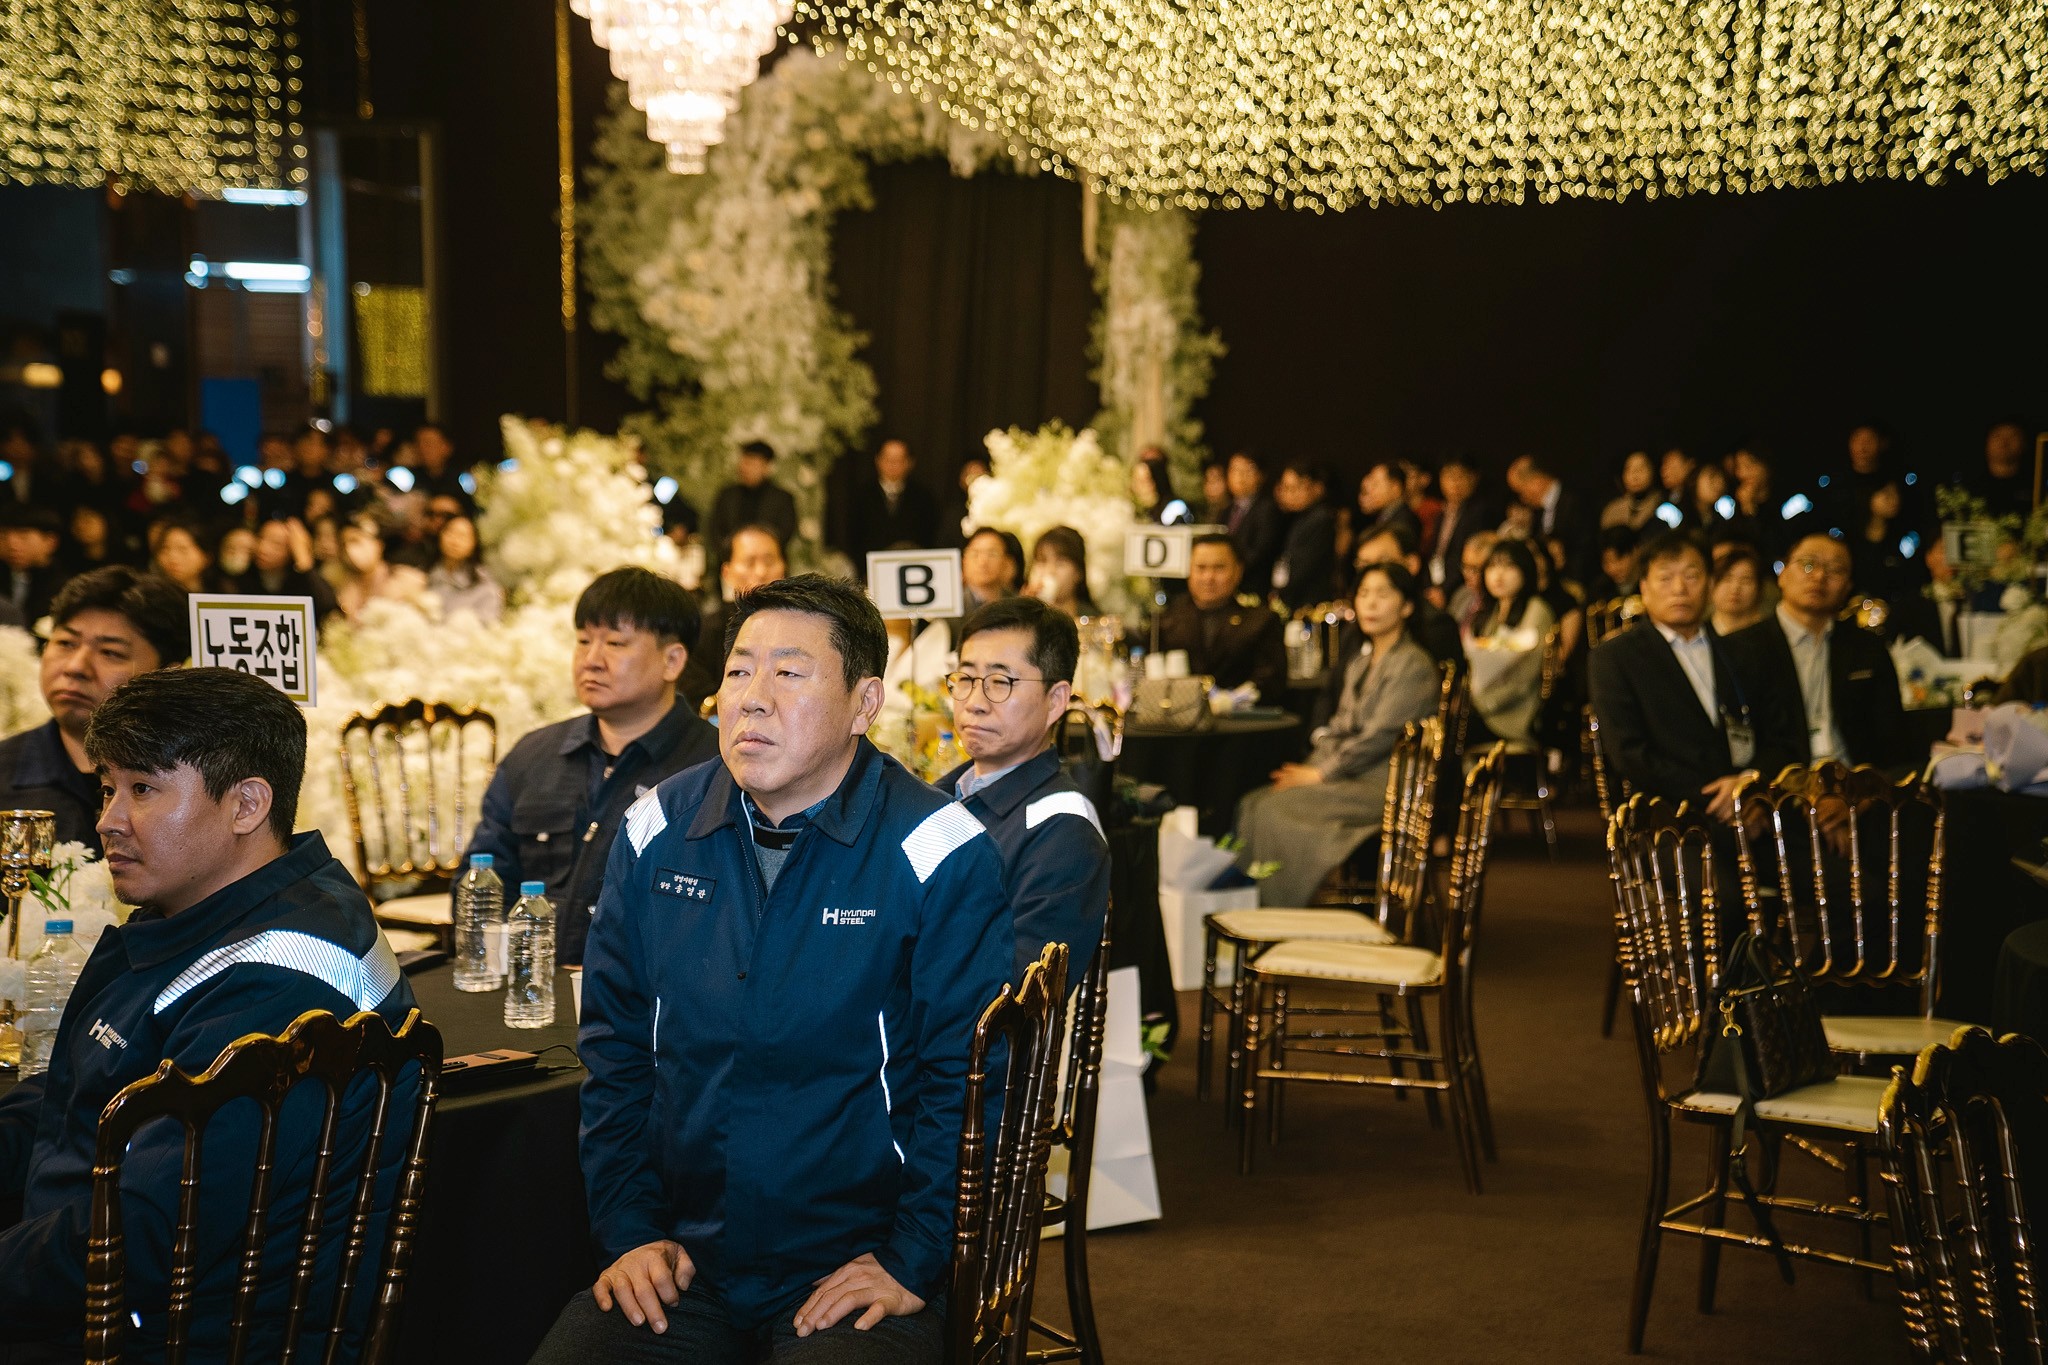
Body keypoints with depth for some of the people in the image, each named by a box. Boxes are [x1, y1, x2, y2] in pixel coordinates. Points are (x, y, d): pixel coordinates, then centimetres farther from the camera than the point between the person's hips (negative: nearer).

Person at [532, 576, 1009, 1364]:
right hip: (683, 1261, 4)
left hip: (855, 1270, -4)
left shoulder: (939, 854, -9)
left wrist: (914, 1262, -12)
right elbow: (615, 1047, 10)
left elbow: (968, 1076, -9)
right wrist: (629, 1231, 3)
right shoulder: (657, 833, 5)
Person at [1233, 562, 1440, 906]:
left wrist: (1319, 774, -14)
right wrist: (1310, 766, -1)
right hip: (1353, 777, 9)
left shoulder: (1414, 666, -11)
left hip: (1387, 786, -8)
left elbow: (1378, 738, -17)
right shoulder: (1361, 663, 17)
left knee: (1275, 810, -21)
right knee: (1254, 804, -10)